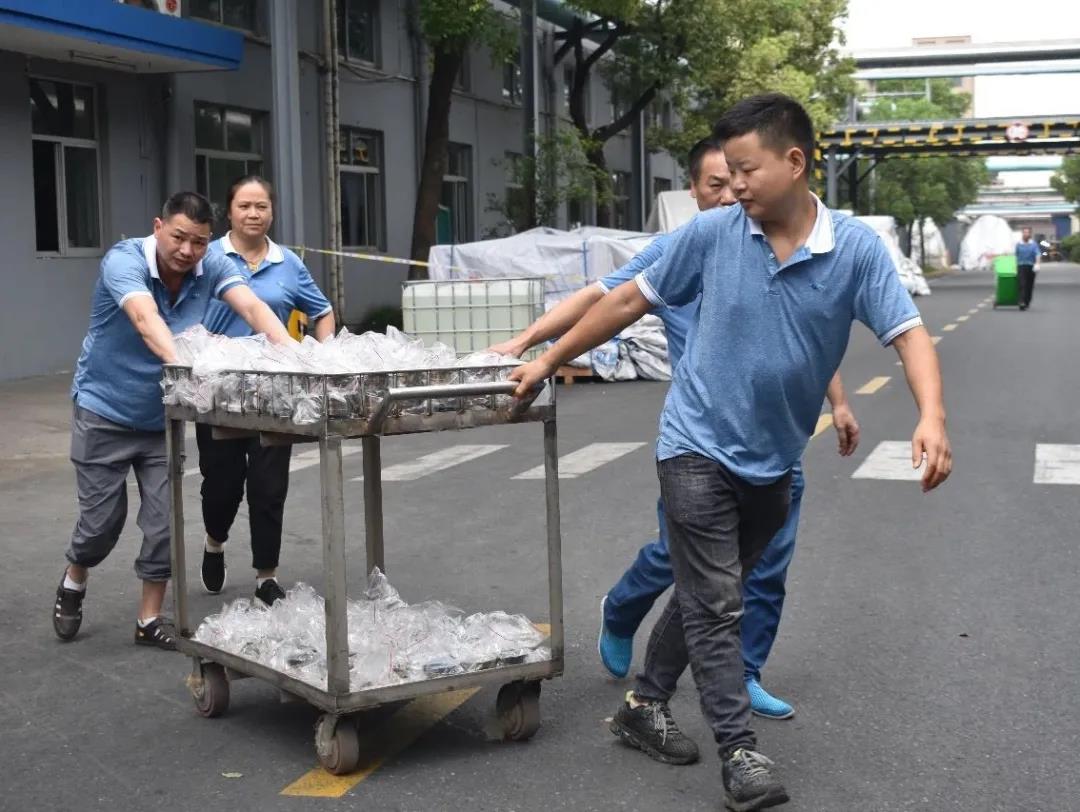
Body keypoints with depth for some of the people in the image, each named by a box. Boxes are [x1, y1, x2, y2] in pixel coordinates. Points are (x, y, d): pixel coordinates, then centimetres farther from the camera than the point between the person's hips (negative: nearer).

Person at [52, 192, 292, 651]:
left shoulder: (212, 269, -13)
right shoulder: (124, 260, -24)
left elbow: (252, 307, -29)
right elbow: (146, 318, -43)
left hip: (164, 417, 3)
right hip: (104, 411, -3)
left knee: (165, 520, 0)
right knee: (102, 519, 5)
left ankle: (150, 619, 17)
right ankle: (72, 585, 37)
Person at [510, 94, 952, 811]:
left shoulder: (856, 249, -10)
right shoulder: (712, 234, -9)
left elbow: (909, 334, -17)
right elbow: (630, 301, 1)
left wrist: (932, 418, -35)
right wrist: (551, 361, 6)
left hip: (773, 461, 3)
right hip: (700, 445, -2)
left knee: (709, 595, 16)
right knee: (715, 604, -4)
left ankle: (646, 705, 33)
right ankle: (740, 754, 3)